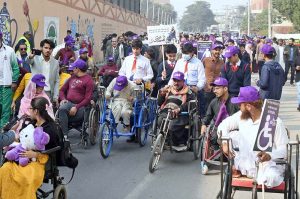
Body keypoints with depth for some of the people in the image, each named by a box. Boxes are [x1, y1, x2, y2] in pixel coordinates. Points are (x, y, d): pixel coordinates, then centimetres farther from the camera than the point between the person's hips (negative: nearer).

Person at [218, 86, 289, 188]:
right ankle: (236, 168, 1)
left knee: (271, 178, -37)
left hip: (268, 163, -4)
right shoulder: (241, 116, -1)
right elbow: (223, 125, 7)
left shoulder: (275, 122, -16)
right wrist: (224, 142, -13)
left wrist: (270, 155, -36)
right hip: (246, 163, 4)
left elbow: (284, 149, -15)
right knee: (233, 135, -15)